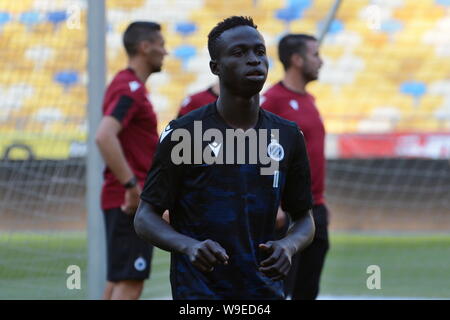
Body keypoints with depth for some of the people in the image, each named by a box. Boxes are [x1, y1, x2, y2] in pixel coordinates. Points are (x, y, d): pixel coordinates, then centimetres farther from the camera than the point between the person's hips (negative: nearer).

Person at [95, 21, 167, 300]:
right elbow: (104, 137, -29)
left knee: (119, 281, 12)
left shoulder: (129, 85, 16)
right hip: (131, 202, -10)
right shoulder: (131, 89, -15)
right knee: (130, 283, -11)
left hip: (130, 201, 10)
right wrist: (131, 185, -26)